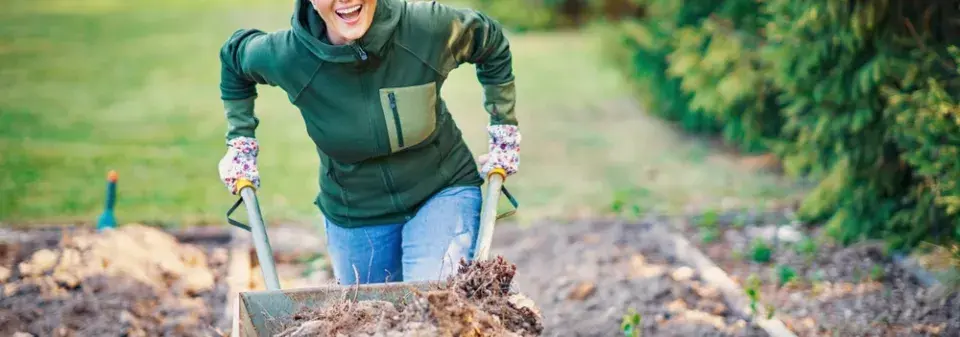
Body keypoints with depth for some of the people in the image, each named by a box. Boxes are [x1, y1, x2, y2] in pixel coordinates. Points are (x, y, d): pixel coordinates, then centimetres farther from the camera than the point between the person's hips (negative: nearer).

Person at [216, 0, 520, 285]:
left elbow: (492, 42, 0)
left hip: (443, 192, -2)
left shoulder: (431, 27, -22)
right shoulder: (287, 57, -20)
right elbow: (233, 55, 4)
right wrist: (239, 141, 5)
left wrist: (504, 127, 4)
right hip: (354, 217, 2)